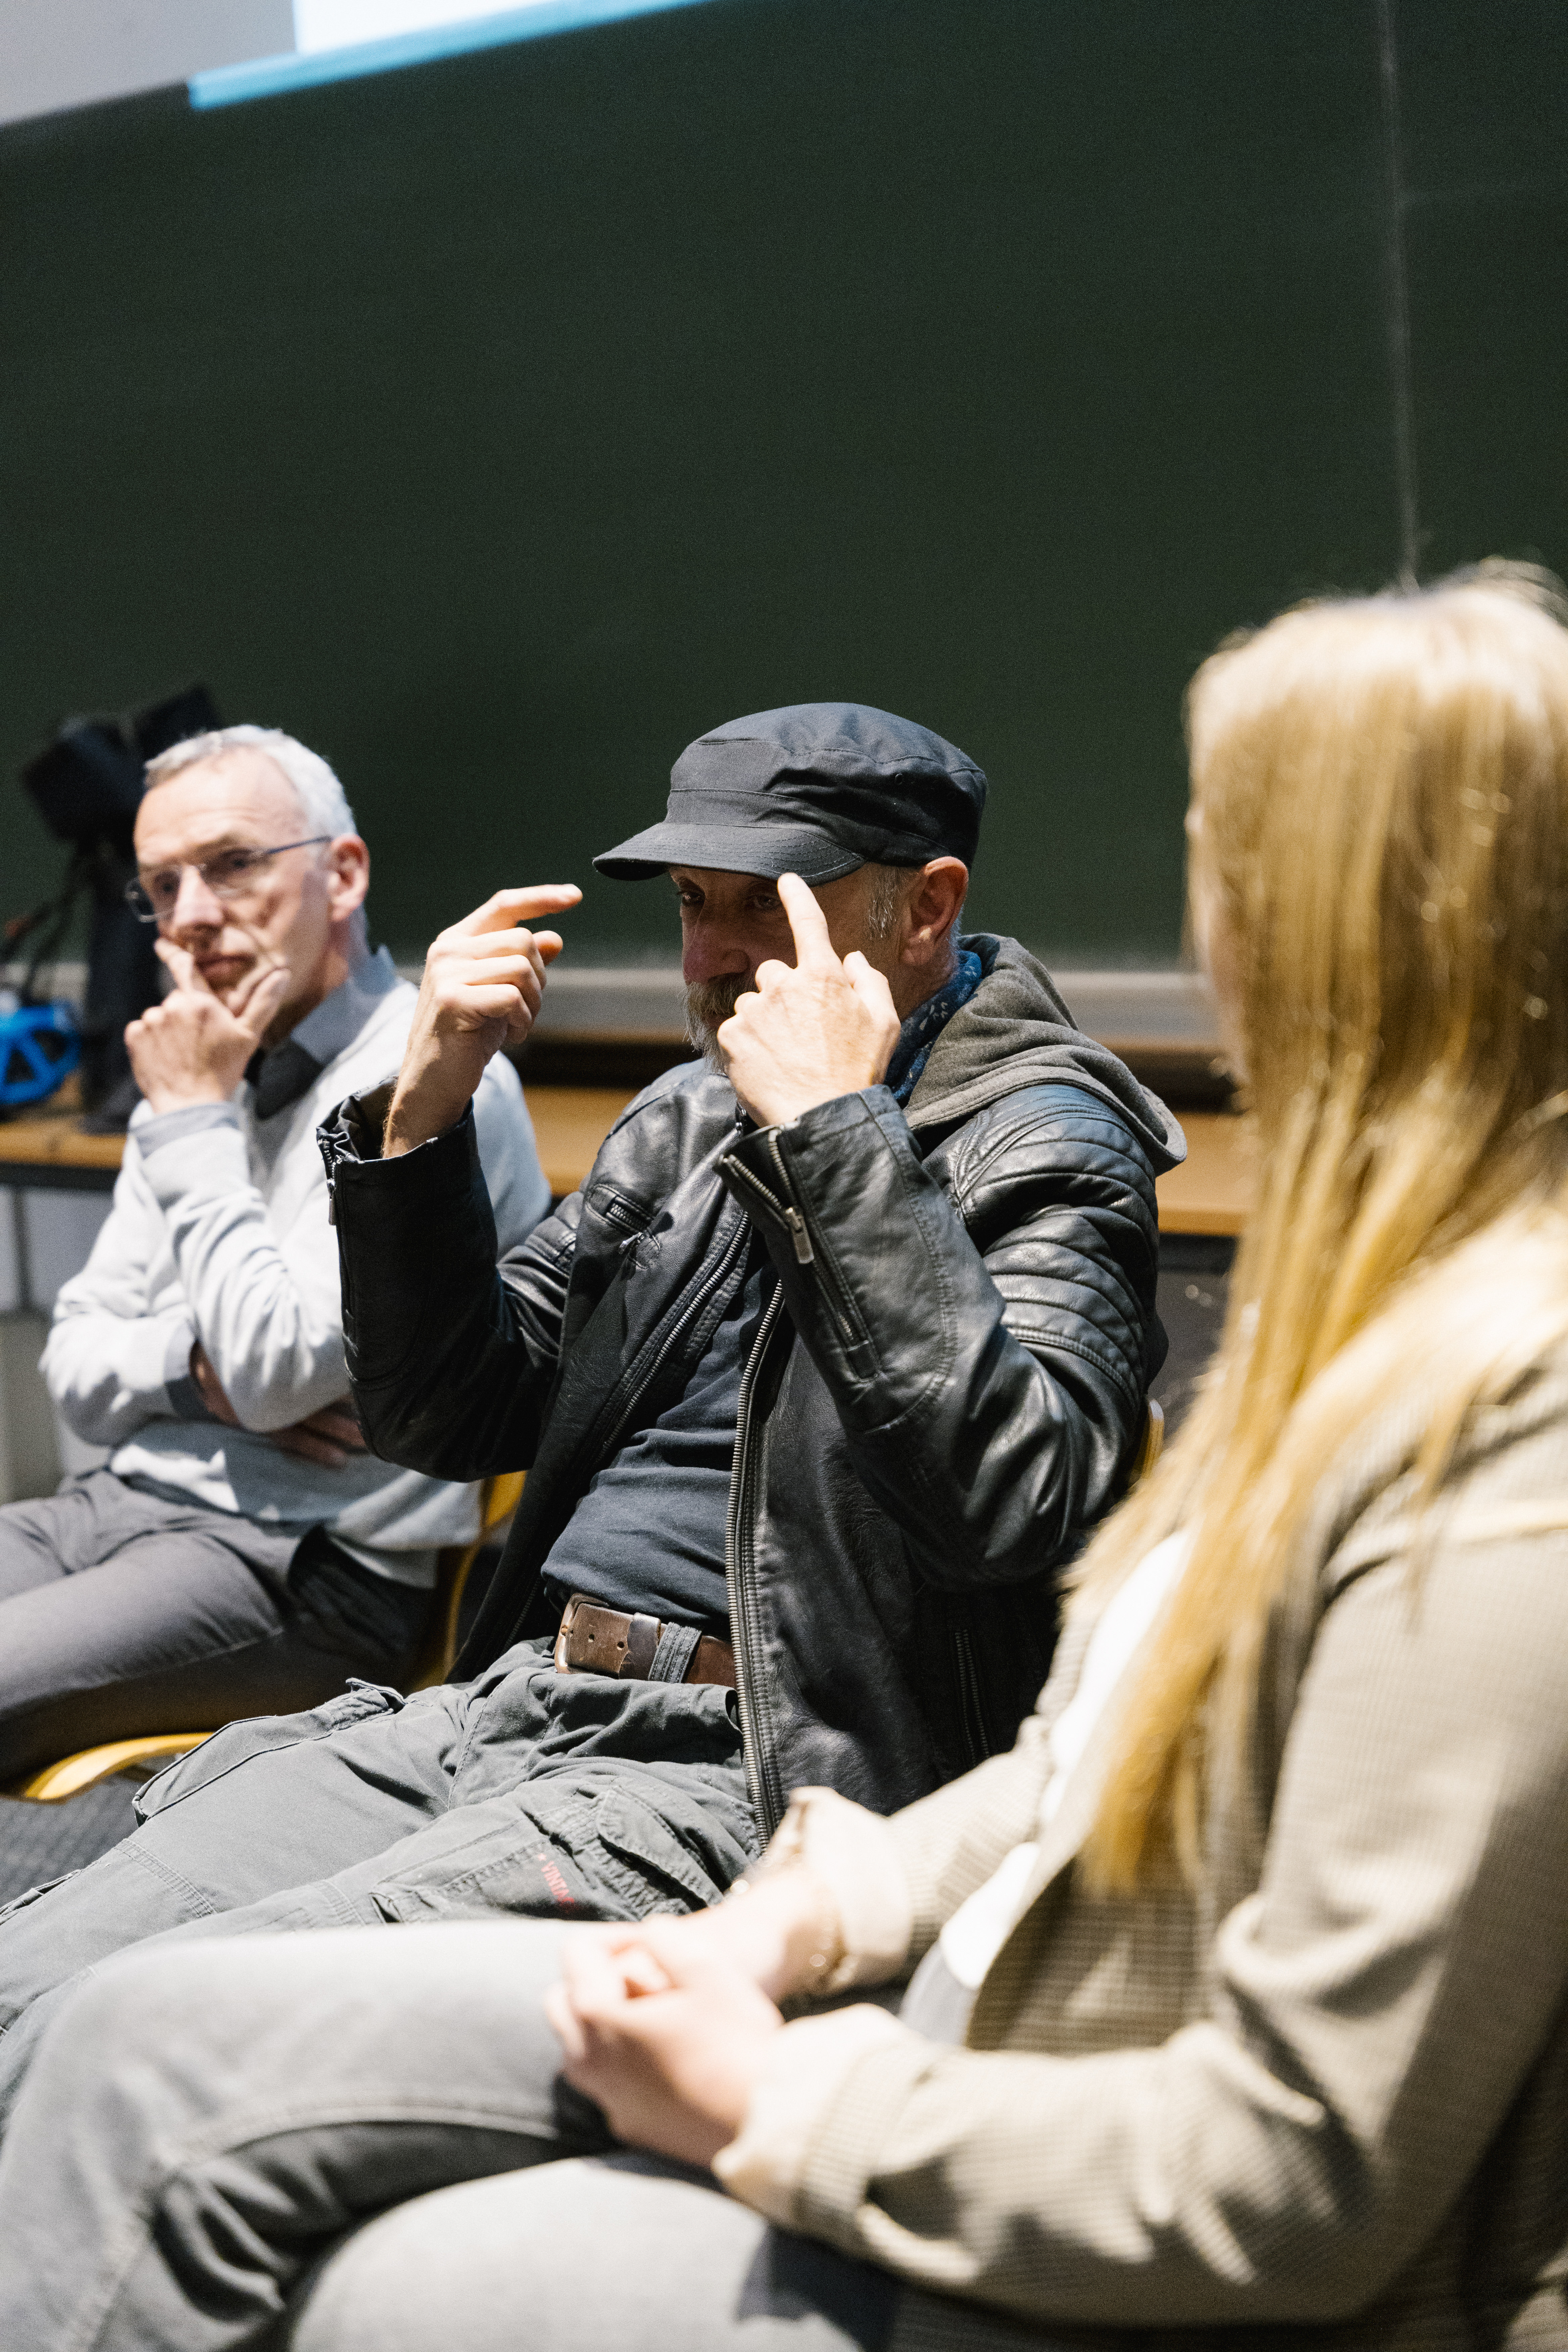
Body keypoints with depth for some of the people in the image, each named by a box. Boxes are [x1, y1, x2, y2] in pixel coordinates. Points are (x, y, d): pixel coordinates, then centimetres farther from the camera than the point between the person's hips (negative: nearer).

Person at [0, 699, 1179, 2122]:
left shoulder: (1042, 1146, -3)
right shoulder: (688, 1121, 18)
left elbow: (1014, 1496, -23)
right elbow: (443, 1419, 18)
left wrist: (837, 1129, -19)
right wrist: (420, 1115, 4)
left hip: (733, 1776, -7)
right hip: (500, 1708, 7)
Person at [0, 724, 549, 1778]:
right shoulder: (205, 1075, 16)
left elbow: (279, 1374, -20)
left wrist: (192, 1120, -11)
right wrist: (202, 1362, -7)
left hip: (311, 1565, -8)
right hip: (123, 1500, 8)